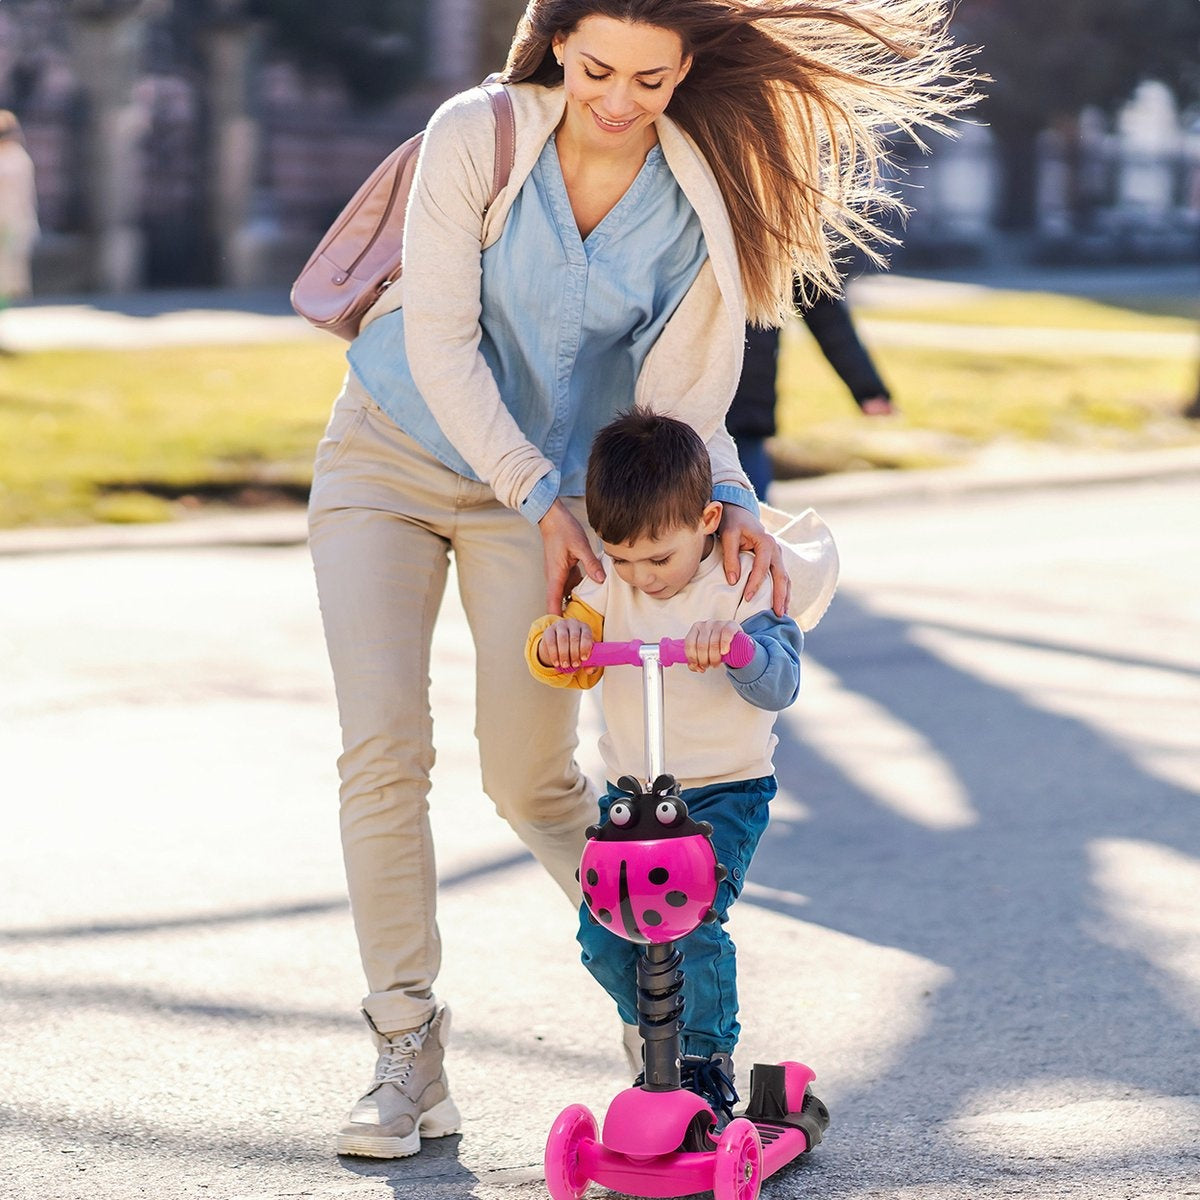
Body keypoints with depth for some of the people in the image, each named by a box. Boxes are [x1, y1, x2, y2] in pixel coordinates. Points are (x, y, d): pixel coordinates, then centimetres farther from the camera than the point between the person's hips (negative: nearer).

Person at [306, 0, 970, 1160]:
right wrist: (542, 500, -21)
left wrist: (730, 499, -26)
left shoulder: (697, 207, -12)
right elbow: (440, 342, -18)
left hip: (544, 486, 1)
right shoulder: (476, 136, -18)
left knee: (530, 778, -1)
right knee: (382, 749, -11)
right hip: (390, 456, -1)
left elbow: (680, 393, -7)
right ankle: (408, 1053, -2)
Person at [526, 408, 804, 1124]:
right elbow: (571, 665, -7)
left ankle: (710, 1062, 0)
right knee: (604, 935, -4)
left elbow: (779, 684, -22)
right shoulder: (611, 587, 2)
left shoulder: (740, 589, -11)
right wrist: (558, 639, -31)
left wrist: (738, 646, -44)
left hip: (726, 792, -5)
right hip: (631, 790, 5)